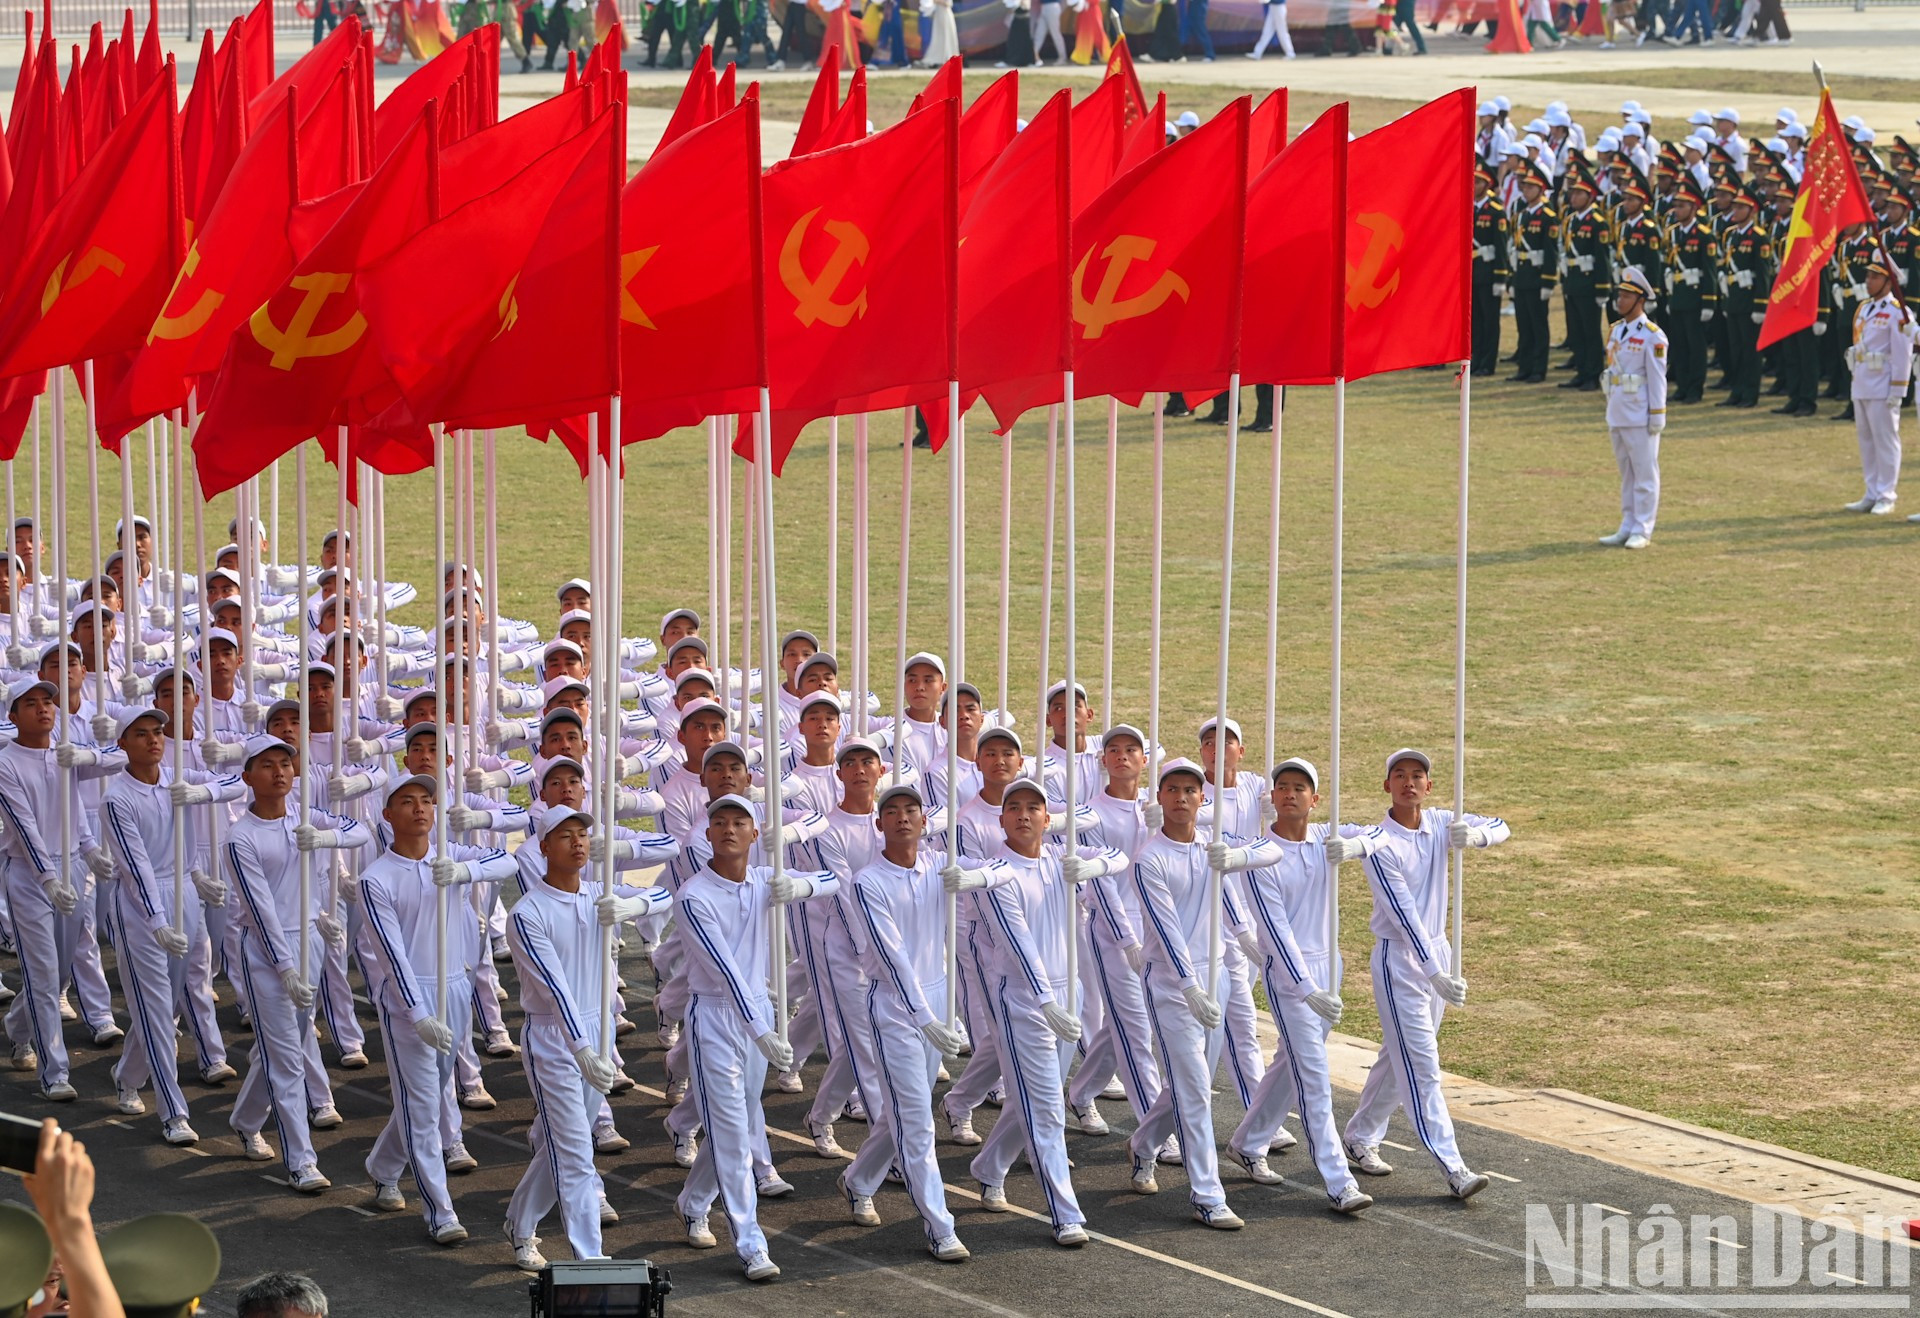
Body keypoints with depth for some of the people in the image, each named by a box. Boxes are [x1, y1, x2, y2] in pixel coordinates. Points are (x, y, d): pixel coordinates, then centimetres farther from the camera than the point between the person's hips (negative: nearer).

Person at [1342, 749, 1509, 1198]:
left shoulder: (1440, 825, 1)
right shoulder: (1380, 844, -17)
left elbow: (1501, 828, 3)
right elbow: (1403, 914, -23)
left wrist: (1475, 834, -22)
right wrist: (1435, 973, -30)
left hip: (1437, 950, 7)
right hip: (1398, 959, -7)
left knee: (1402, 1057, 16)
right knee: (1422, 1065, -8)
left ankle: (1360, 1136, 33)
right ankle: (1453, 1168, -12)